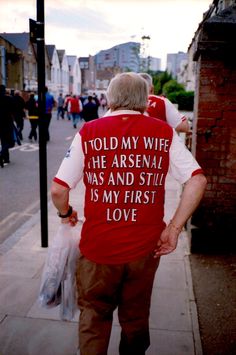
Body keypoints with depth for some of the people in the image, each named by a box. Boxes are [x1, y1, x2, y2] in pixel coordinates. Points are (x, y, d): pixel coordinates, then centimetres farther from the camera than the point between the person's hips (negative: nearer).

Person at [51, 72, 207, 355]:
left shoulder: (88, 132, -7)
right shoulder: (164, 133, -4)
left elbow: (58, 189, -9)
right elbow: (197, 180, -10)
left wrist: (65, 213, 11)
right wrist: (174, 228, -5)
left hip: (98, 246, -1)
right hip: (145, 248, 2)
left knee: (94, 315, 21)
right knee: (136, 317, 24)